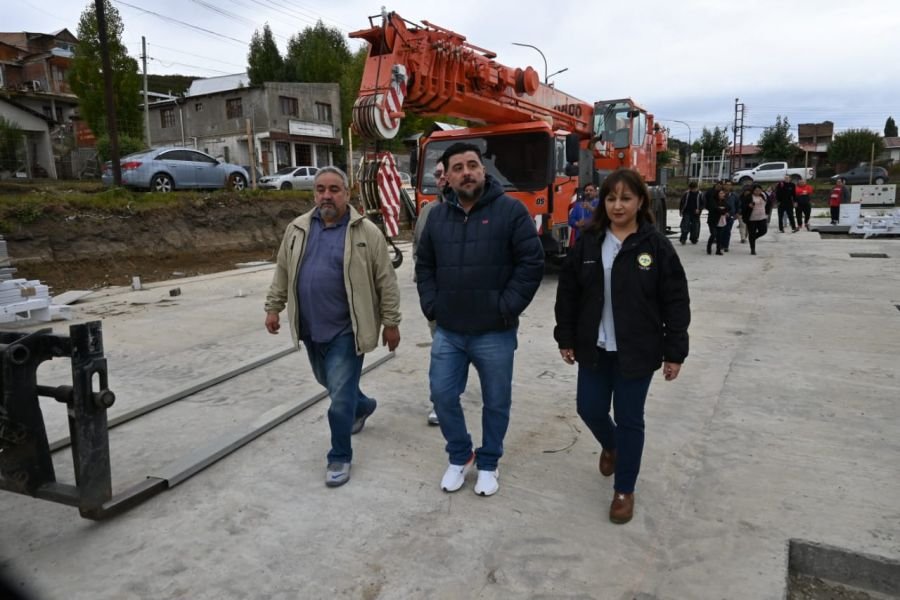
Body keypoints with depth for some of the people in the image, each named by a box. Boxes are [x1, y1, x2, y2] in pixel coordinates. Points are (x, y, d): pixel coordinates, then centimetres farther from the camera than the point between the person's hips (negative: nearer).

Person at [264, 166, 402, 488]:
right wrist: (273, 307, 12)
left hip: (346, 331, -6)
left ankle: (340, 457, 14)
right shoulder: (297, 229, 5)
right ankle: (363, 405, 52)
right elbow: (282, 272, 14)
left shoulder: (367, 232, -8)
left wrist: (391, 323, -7)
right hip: (311, 329, 6)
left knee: (340, 397, -4)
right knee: (330, 383, 24)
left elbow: (385, 281, -7)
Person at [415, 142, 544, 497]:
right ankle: (459, 457, 34)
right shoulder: (437, 216, 7)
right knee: (443, 396, 10)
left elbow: (532, 263, -10)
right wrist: (431, 306, 2)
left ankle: (488, 463, 33)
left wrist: (506, 308, -13)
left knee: (496, 403, 11)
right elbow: (424, 266, 14)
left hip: (495, 333, -3)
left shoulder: (511, 210, -7)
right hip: (447, 332, 4)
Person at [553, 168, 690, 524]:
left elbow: (676, 303, -5)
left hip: (637, 352, -3)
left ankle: (624, 490, 25)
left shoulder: (656, 246, -7)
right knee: (590, 409, 11)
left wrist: (674, 352, -7)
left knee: (630, 419, 6)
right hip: (594, 348, 3)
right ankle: (610, 445, 46)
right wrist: (566, 338, 3)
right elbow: (568, 294, 5)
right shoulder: (588, 243, 1)